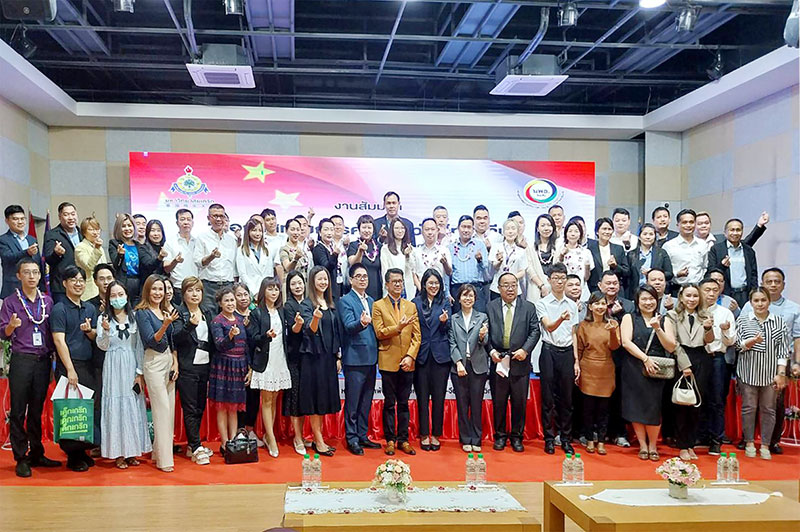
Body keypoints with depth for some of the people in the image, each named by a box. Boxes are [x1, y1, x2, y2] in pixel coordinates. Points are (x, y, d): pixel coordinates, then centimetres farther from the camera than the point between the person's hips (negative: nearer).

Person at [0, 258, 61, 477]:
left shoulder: (47, 301, 9)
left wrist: (53, 354, -3)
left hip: (43, 360, 3)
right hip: (21, 360, -3)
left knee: (37, 409, 11)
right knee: (18, 411, 1)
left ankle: (36, 454, 19)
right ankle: (21, 459, 7)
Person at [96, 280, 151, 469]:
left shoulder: (134, 317, 4)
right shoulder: (103, 318, 1)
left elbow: (140, 346, 4)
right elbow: (103, 346, -3)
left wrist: (140, 372, -1)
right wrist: (106, 331, -22)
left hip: (131, 366, 2)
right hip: (113, 367, -1)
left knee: (133, 406, 3)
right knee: (115, 406, 0)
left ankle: (132, 450, 13)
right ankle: (118, 452, 7)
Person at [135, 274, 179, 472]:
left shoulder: (166, 312, 13)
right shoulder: (142, 312, -6)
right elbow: (151, 341, -14)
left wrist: (175, 363, 7)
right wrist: (165, 325, -29)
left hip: (169, 361, 7)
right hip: (154, 362, -7)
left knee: (170, 409, 7)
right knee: (162, 409, -8)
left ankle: (159, 452, 18)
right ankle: (164, 460, -4)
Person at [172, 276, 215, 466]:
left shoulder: (207, 314, 14)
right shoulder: (179, 313, -4)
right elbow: (175, 338, -17)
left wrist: (212, 365, 11)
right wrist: (190, 325, -33)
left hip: (204, 366, 6)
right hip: (187, 367, -6)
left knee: (200, 407, 10)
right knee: (190, 408, -3)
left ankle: (192, 444, 21)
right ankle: (196, 448, 0)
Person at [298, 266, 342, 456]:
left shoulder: (331, 305, 12)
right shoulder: (306, 304, -7)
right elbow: (310, 330, -19)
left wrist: (338, 356, 12)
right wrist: (315, 318, -40)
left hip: (329, 356, 7)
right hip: (313, 356, -6)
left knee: (324, 397, 10)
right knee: (315, 397, -3)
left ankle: (318, 439, 18)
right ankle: (319, 441, 3)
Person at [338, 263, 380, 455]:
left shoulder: (371, 301, 16)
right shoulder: (345, 301, -6)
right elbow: (349, 326, -20)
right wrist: (361, 323, -40)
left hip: (371, 358, 7)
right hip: (355, 358, -7)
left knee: (366, 401, 13)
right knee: (353, 401, -1)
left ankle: (362, 436, 23)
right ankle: (352, 438, 8)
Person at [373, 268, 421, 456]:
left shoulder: (411, 306, 12)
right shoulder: (378, 306, 3)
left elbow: (417, 336, 6)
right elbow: (379, 333, -7)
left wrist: (411, 356, -6)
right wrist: (398, 327, -21)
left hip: (407, 362, 3)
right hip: (388, 361, -2)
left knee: (404, 403, 8)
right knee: (389, 403, 4)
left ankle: (403, 440, 15)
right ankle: (390, 440, 12)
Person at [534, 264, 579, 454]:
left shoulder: (572, 305, 11)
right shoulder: (542, 303, -1)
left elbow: (573, 334, 14)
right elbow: (549, 327, -16)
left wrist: (576, 361, 10)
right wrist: (561, 319, -37)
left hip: (567, 352, 3)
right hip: (549, 351, -3)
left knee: (566, 398, 7)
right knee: (548, 397, 1)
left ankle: (566, 438, 16)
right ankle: (549, 438, 10)